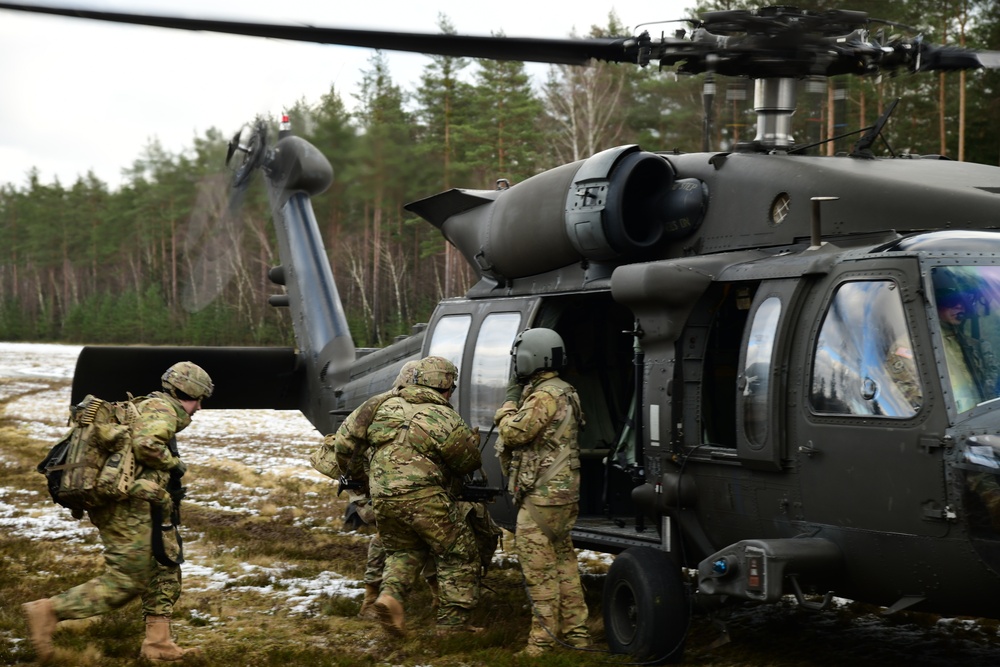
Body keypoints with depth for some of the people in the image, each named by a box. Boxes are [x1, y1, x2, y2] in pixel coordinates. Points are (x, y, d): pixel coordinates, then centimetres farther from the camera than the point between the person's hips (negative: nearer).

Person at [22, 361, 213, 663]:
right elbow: (146, 445, -26)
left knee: (164, 573, 13)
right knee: (124, 583, -8)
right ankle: (48, 610, -10)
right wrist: (175, 464, -9)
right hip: (128, 508, -10)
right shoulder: (161, 408, -8)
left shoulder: (143, 408, 23)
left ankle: (158, 643, 13)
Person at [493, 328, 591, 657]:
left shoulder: (545, 395, -16)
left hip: (543, 494, -11)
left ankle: (544, 635, -4)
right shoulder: (561, 392, 17)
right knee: (562, 560, 13)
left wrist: (509, 402, -3)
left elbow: (514, 432, -20)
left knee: (537, 562, -7)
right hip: (560, 492, 11)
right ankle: (576, 631, 18)